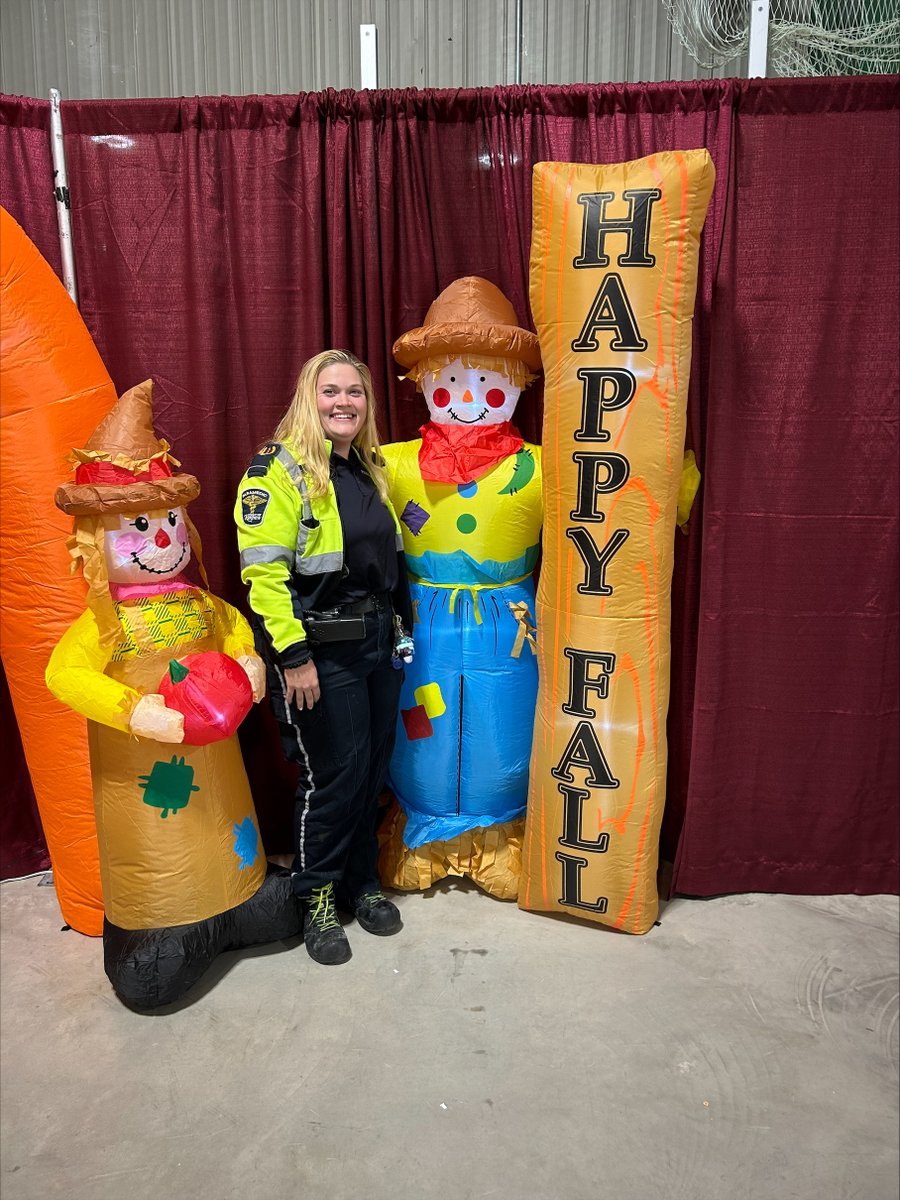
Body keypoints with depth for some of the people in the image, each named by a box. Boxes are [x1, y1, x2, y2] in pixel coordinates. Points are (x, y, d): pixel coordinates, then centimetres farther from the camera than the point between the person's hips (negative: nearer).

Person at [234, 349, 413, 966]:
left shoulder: (371, 467, 13)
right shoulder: (280, 469, -11)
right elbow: (264, 571, -18)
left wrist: (401, 627, 17)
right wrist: (292, 656, -20)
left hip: (378, 641, 7)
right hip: (321, 651, -7)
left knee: (374, 766, 13)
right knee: (335, 771, 0)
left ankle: (361, 880, 33)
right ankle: (316, 896, 22)